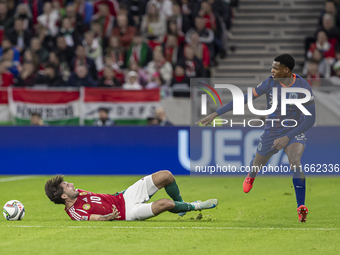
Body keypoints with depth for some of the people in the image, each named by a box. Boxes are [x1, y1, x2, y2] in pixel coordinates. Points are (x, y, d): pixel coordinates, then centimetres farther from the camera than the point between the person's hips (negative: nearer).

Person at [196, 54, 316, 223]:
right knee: (258, 163, 20)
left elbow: (310, 120, -19)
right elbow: (242, 99, -13)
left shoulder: (303, 87, -21)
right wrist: (215, 114, -15)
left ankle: (301, 208, -24)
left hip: (295, 132, -3)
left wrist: (287, 137, -28)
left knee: (295, 161, -30)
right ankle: (251, 176, 62)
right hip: (272, 132, 3)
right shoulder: (270, 83, -17)